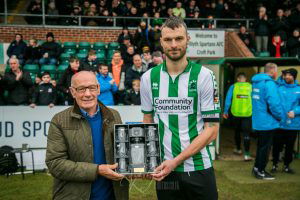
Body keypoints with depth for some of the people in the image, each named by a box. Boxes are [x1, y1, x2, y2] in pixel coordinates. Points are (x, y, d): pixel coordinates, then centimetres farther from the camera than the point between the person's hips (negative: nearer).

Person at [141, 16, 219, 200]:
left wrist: (176, 160, -17)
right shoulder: (148, 78, 2)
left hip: (199, 168, -2)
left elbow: (212, 128, -9)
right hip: (165, 170, 2)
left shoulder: (204, 76, -7)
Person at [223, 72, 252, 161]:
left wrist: (225, 111, 5)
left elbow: (228, 99, -2)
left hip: (236, 114, 1)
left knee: (237, 131, 20)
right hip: (247, 114, -1)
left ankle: (238, 149, 35)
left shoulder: (233, 86, -1)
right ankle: (246, 154, -4)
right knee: (246, 133, 1)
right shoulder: (251, 87, 1)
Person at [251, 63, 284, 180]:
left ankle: (257, 168, 31)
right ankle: (260, 172, 13)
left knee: (261, 146, 20)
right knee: (265, 147, 4)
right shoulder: (269, 83, -19)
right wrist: (280, 116, -9)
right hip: (267, 122, -9)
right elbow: (274, 103, -26)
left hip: (257, 121, 9)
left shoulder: (256, 82, 9)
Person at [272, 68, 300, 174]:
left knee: (290, 146, 13)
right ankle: (275, 164, 25)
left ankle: (286, 165, 29)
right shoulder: (278, 88, -3)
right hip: (279, 124, -1)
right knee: (277, 146, 7)